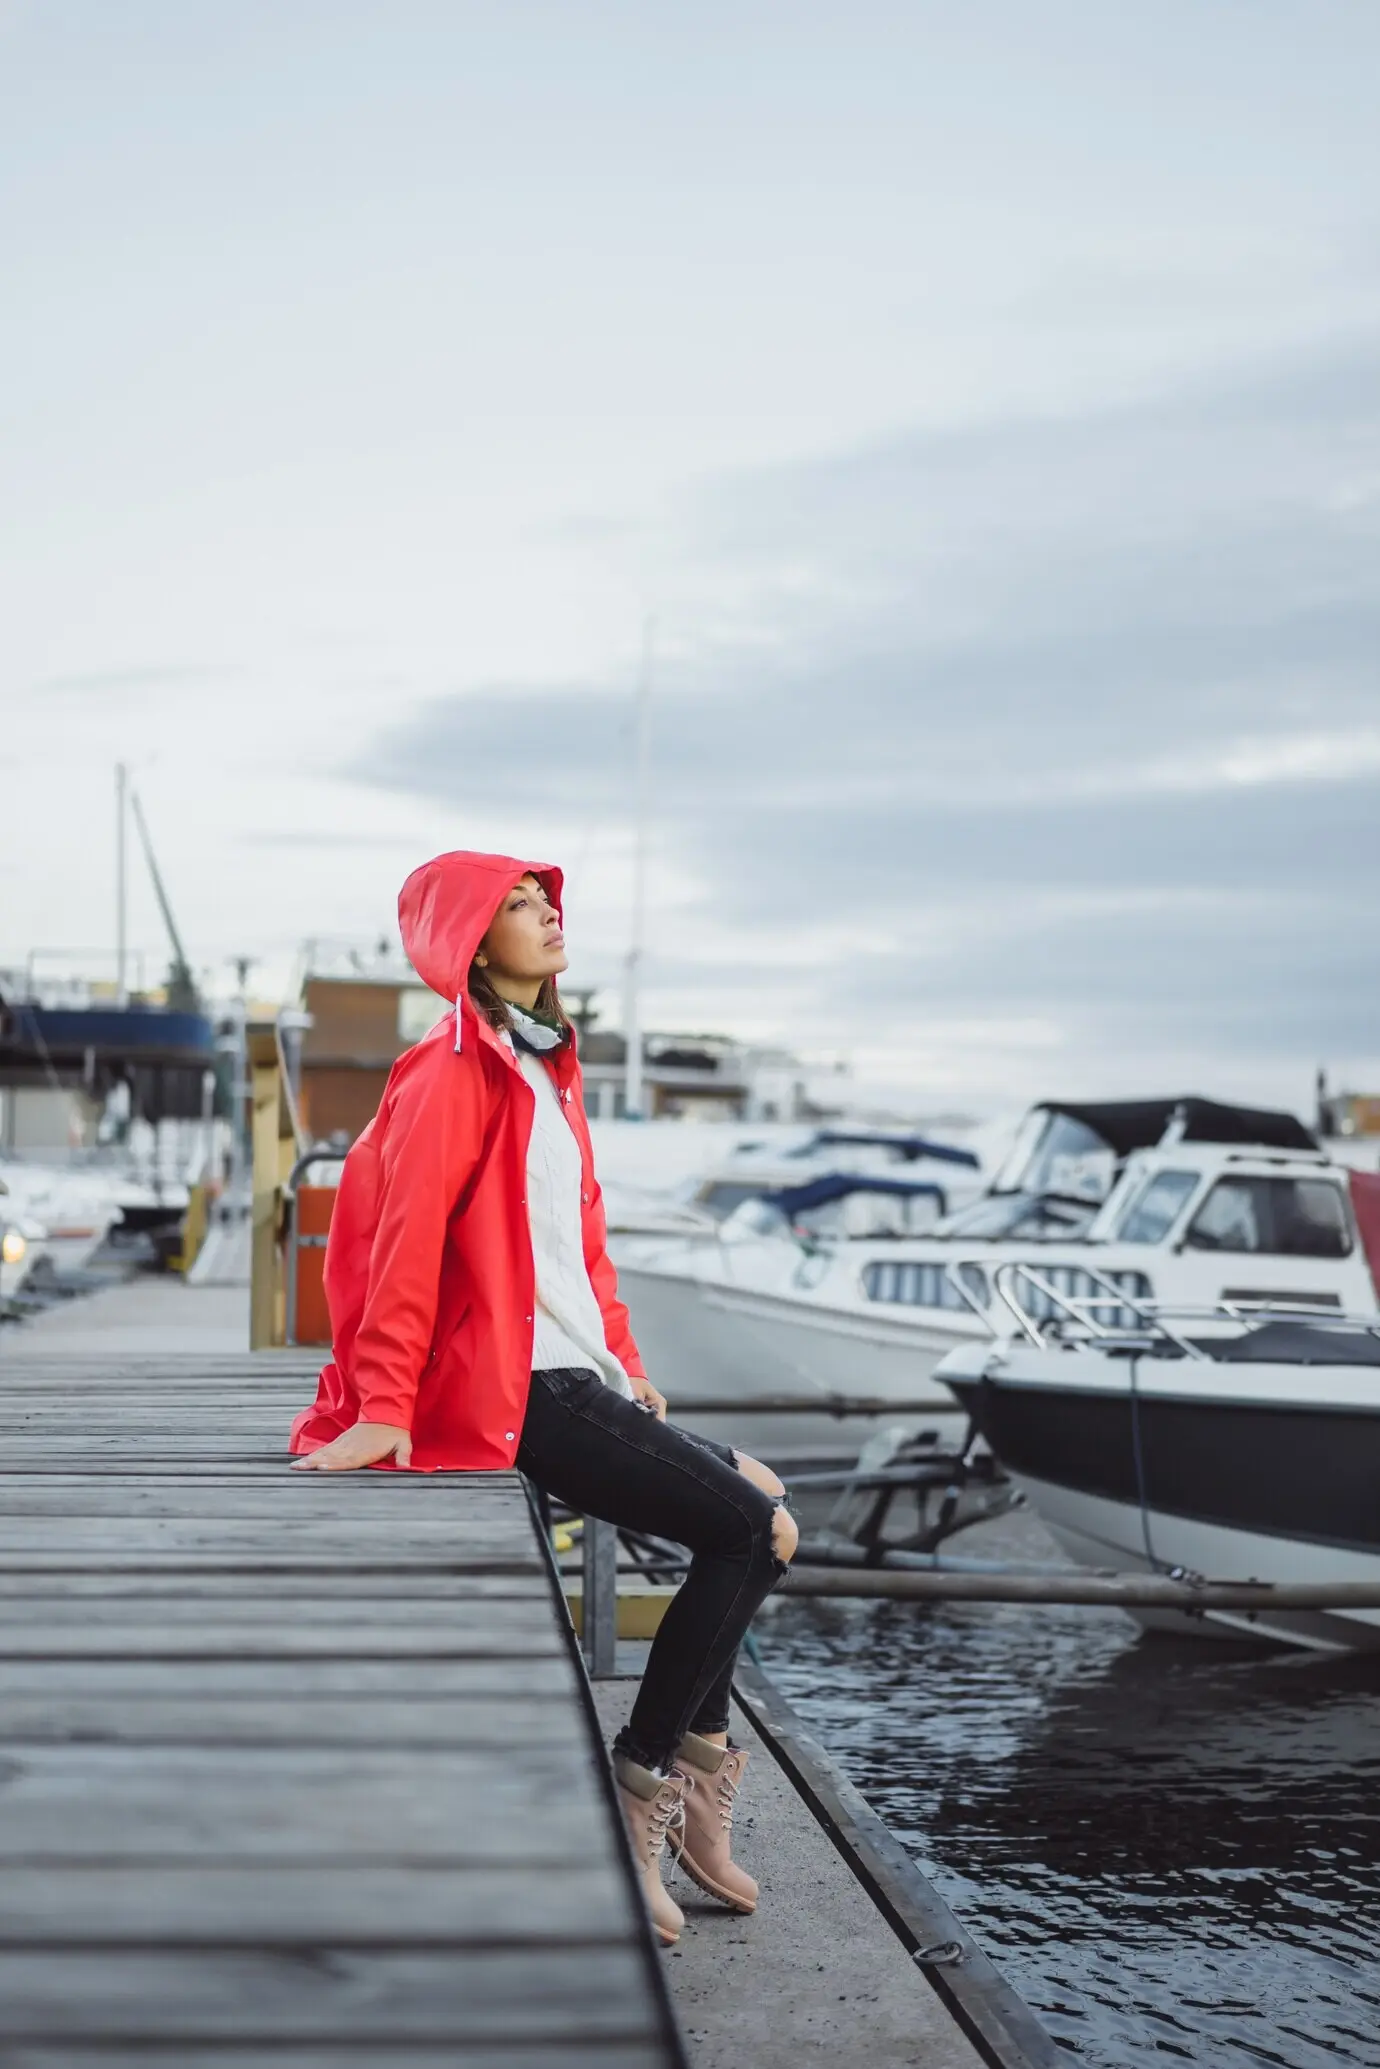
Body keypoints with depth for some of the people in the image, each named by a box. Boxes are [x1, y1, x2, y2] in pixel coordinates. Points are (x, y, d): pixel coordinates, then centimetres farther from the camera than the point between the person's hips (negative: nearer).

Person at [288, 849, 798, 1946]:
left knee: (759, 1509, 10)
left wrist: (624, 1362, 21)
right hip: (514, 1390, -10)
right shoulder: (457, 1071, -10)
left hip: (580, 1374, 10)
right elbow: (408, 1238, -18)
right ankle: (640, 1793, -8)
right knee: (748, 1528, -15)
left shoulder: (546, 1069, 19)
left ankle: (695, 1771, 15)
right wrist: (384, 1409, -24)